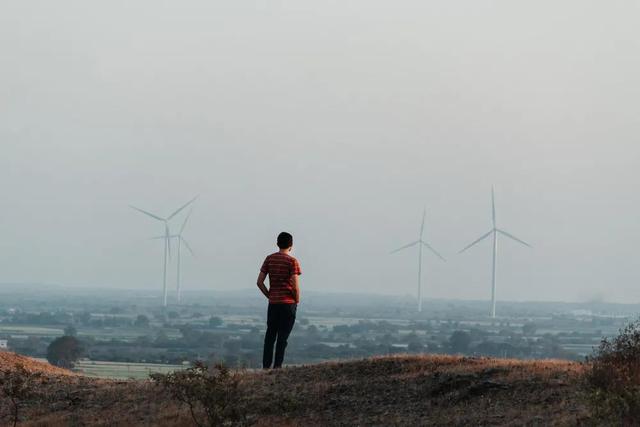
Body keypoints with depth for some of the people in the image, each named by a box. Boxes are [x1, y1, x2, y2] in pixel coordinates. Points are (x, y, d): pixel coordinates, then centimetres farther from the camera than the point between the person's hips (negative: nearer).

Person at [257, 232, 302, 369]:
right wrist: (297, 301, 1)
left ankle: (266, 365, 10)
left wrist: (269, 296, 13)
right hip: (288, 302, -4)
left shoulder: (269, 259, 5)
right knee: (283, 336, 0)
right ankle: (277, 365, -2)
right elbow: (296, 286, -15)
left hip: (273, 302, 4)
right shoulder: (292, 261, -9)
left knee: (270, 334, 11)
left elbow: (259, 282, 3)